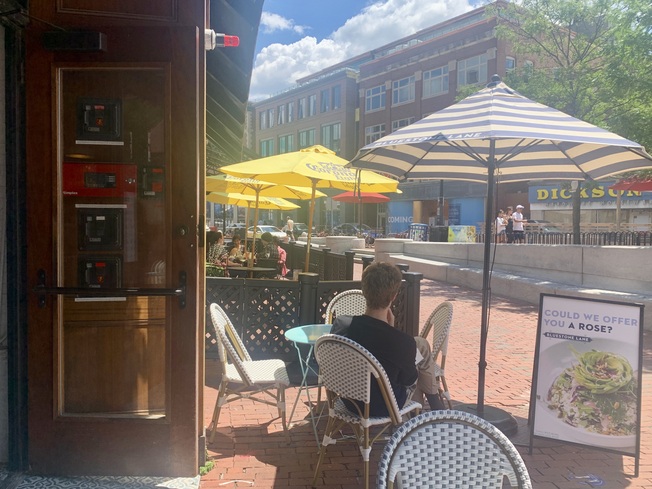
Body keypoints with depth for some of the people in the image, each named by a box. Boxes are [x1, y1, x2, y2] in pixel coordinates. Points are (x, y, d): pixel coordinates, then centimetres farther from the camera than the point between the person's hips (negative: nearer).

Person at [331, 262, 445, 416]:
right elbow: (409, 381, -11)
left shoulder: (340, 324, -20)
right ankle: (436, 408, 33)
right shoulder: (402, 341, -31)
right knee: (421, 344, 13)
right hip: (383, 408, -4)